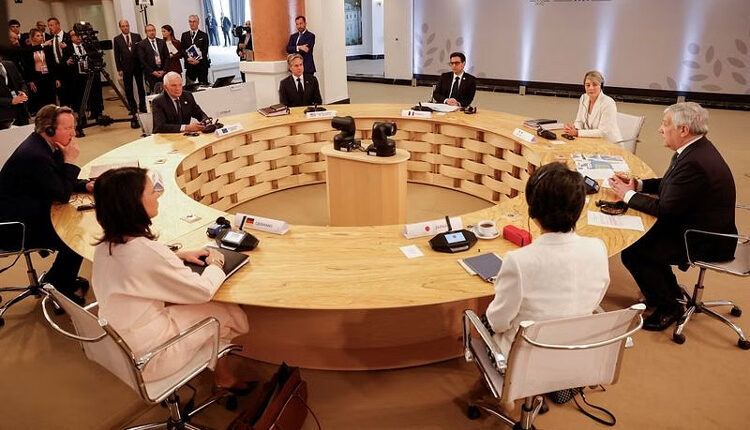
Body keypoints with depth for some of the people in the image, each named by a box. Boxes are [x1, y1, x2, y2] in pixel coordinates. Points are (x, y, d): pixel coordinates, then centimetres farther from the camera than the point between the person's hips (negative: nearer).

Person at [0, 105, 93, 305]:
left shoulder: (44, 145, 1)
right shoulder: (35, 155, -29)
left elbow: (61, 184, 12)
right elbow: (63, 195, -24)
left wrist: (86, 185, -6)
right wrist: (70, 160, -21)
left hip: (32, 211, 10)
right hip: (17, 227, -10)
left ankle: (64, 278, 23)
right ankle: (57, 286, 10)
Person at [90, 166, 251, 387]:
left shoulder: (107, 244, -6)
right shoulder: (147, 251, -32)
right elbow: (203, 290, -20)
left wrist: (179, 255, 6)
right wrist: (215, 264, -1)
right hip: (146, 358, -7)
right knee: (228, 312, 9)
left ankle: (224, 376, 29)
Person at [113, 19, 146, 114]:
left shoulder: (137, 36, 5)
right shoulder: (117, 39, 2)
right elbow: (117, 55, 2)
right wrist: (119, 69, -4)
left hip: (138, 66, 1)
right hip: (126, 68, -1)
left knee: (141, 87, 5)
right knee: (128, 89, 2)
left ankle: (142, 106, 14)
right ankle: (132, 108, 10)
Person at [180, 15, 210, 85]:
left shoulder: (204, 35, 5)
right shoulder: (184, 35, 14)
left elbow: (205, 50, -3)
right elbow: (182, 49, 7)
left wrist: (198, 60, -16)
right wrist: (188, 58, -12)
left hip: (202, 64, -2)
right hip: (189, 65, 2)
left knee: (203, 84, 0)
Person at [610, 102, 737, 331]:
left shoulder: (694, 162, -29)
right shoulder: (696, 149, 3)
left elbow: (665, 209, -25)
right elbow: (670, 185, 16)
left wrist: (628, 195, -12)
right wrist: (638, 184, 2)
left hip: (706, 242, -10)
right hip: (697, 225, 10)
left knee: (632, 252, -14)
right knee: (642, 234, 15)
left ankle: (669, 306, 7)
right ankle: (668, 290, 28)